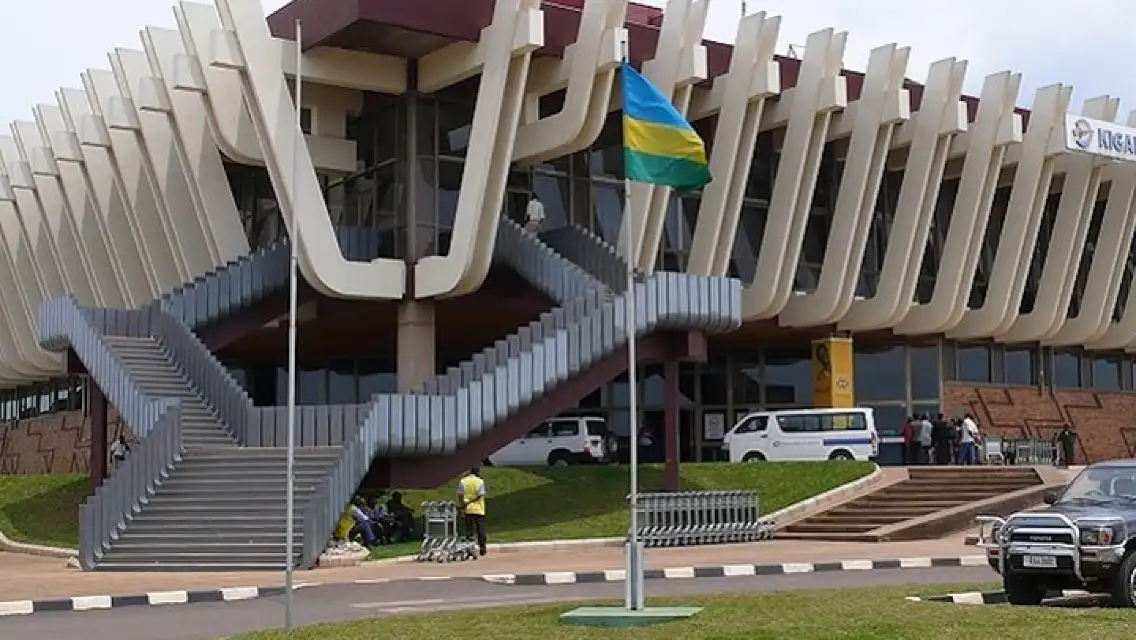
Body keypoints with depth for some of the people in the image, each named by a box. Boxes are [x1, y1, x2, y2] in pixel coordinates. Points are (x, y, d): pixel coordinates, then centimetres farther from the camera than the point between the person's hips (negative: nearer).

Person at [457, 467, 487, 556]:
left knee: (469, 529, 7)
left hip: (468, 510, 2)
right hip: (479, 509, -2)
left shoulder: (462, 481, 2)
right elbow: (480, 495, -13)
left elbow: (460, 495, -1)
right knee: (480, 529, 6)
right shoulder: (480, 481, -6)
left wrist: (462, 507, 2)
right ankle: (482, 548, 7)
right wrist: (471, 501, -7)